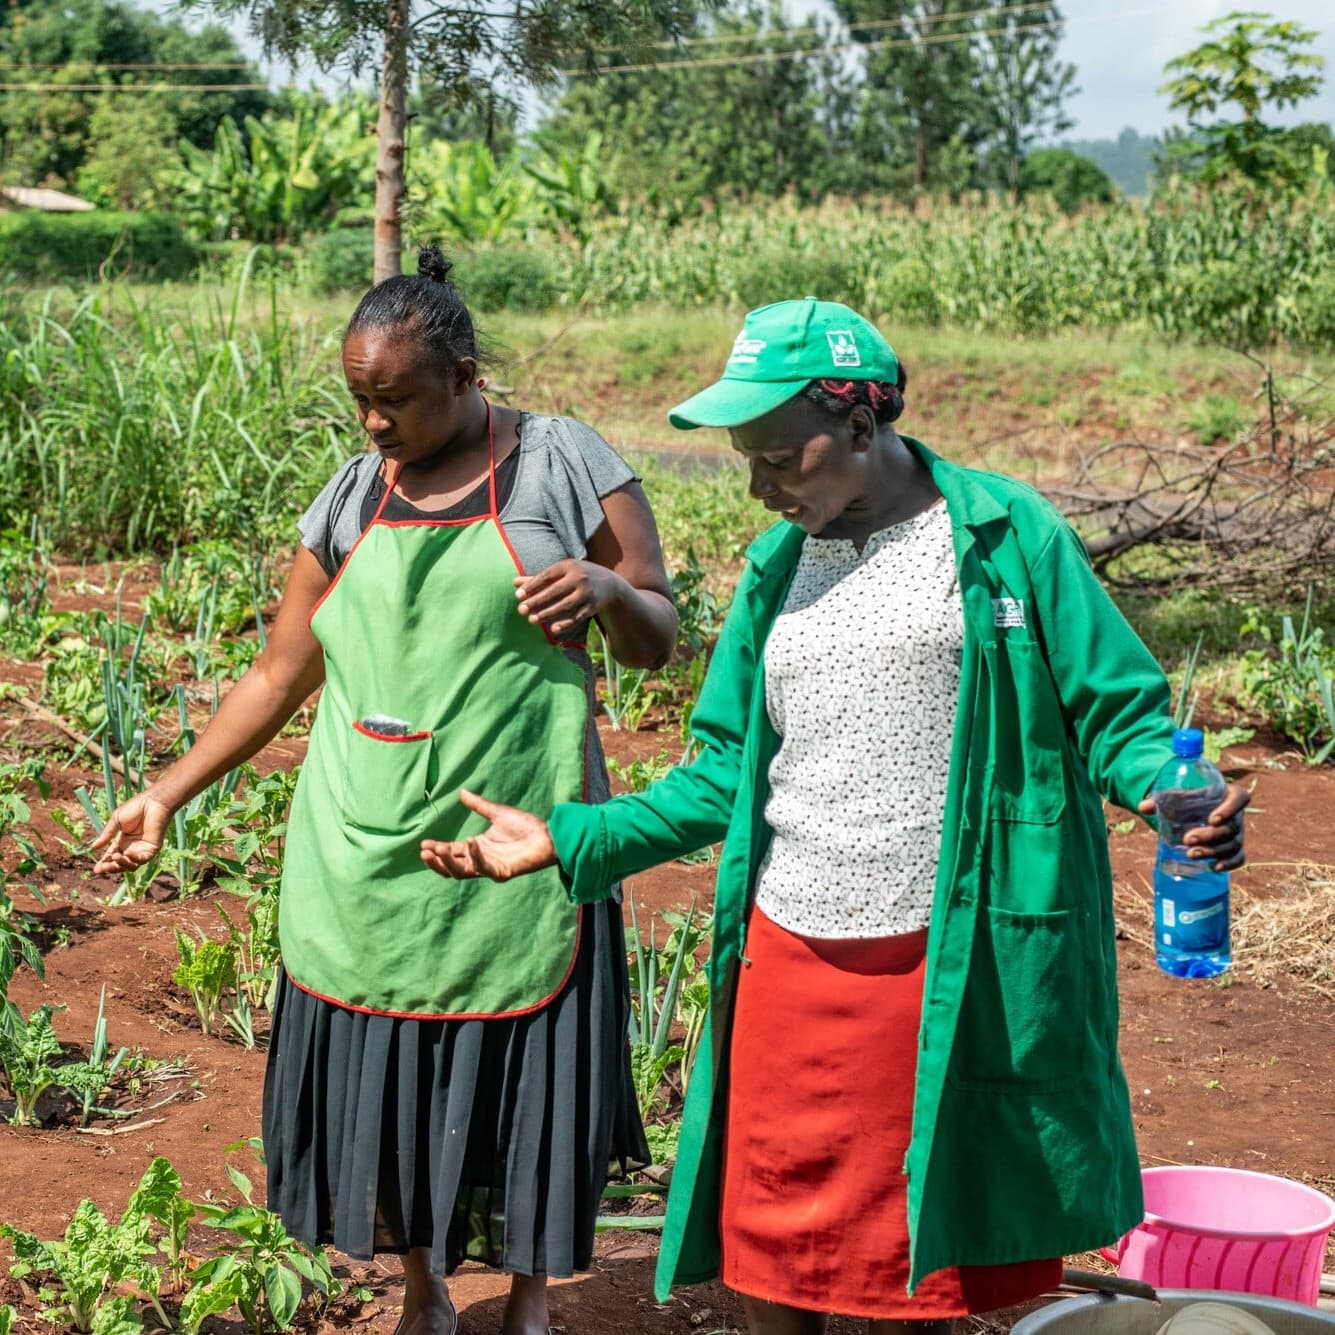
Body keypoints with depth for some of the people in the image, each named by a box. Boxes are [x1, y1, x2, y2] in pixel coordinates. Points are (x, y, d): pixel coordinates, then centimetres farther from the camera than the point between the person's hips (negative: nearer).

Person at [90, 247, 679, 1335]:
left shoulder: (564, 464, -2)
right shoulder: (354, 496, 7)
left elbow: (660, 643, 1)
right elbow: (280, 675, 13)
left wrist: (611, 591, -21)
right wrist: (168, 794, 10)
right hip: (366, 865, 3)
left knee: (523, 1080, 6)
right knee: (385, 1081, 10)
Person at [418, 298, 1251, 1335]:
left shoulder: (1008, 537, -4)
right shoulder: (780, 567, 11)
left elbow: (1116, 711, -3)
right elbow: (726, 773, 14)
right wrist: (566, 840, 7)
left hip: (945, 969, -4)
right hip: (786, 961, 4)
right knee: (767, 1248, 10)